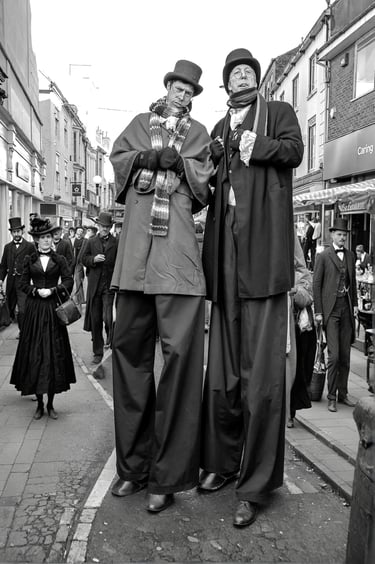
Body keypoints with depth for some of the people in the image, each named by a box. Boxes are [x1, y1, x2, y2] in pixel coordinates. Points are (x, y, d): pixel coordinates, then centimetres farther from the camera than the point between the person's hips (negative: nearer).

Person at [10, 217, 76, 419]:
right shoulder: (29, 260, 7)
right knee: (35, 354, 2)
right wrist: (36, 291, -11)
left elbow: (69, 281, -1)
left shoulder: (59, 260, 5)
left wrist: (52, 290, -13)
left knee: (54, 353, 1)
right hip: (34, 311, 1)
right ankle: (39, 403, 14)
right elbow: (23, 283, 5)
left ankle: (50, 404, 12)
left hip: (53, 310, 0)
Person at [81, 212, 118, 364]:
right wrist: (93, 259, -8)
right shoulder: (91, 242, 12)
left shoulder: (117, 242, 1)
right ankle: (98, 352, 20)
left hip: (110, 285, -3)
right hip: (94, 285, 3)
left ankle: (111, 337, 18)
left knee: (107, 317, -14)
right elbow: (83, 259, 12)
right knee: (95, 320, 8)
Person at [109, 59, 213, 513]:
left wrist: (174, 159, -4)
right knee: (128, 347, 3)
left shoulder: (198, 132, 21)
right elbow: (118, 157, 13)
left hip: (178, 250, -2)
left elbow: (202, 183, 10)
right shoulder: (140, 123, 27)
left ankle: (168, 476, 1)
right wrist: (154, 156, -2)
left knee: (180, 349, -10)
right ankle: (133, 464, 16)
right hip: (135, 251, 3)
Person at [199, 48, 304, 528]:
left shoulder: (279, 113, 16)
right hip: (225, 255, 4)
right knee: (221, 371, 5)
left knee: (261, 372, -5)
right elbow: (206, 184, 19)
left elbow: (293, 151, -3)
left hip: (263, 252, -4)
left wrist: (251, 146, -4)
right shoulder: (217, 130, 26)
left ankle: (255, 485, 5)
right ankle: (221, 461, 22)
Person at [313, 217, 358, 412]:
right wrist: (318, 311, -9)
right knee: (334, 355, -7)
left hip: (346, 308, 5)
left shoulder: (350, 256, 12)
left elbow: (353, 281, 19)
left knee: (345, 355, 10)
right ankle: (331, 397, 5)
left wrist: (355, 304, 9)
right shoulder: (323, 256, -4)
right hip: (330, 309, -5)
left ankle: (342, 394, 21)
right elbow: (316, 284, -5)